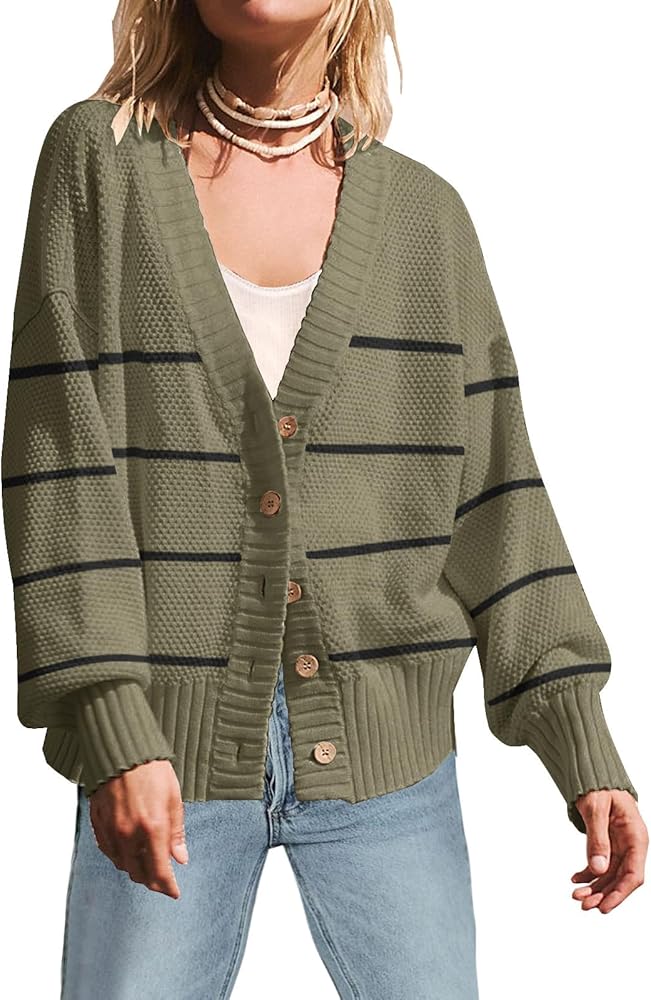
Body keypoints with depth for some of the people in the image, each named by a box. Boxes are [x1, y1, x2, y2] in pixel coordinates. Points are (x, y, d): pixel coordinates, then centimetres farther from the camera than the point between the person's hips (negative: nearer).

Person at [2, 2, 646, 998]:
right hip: (167, 747, -1)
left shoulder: (425, 213, 6)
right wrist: (111, 729, -15)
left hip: (383, 751, 2)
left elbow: (491, 490, 6)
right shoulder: (100, 158, 0)